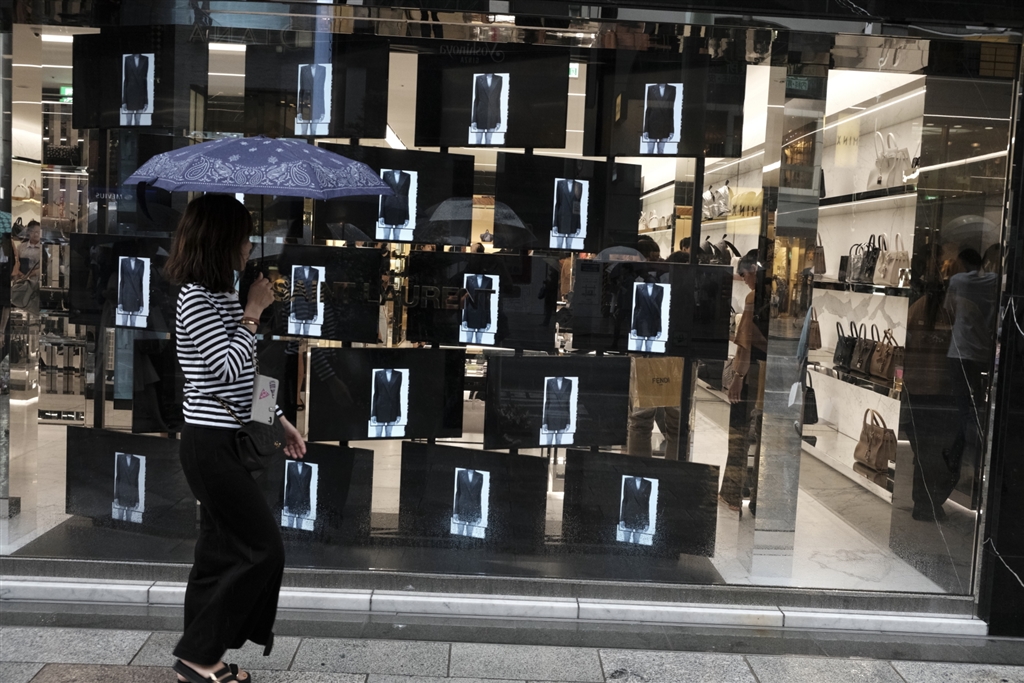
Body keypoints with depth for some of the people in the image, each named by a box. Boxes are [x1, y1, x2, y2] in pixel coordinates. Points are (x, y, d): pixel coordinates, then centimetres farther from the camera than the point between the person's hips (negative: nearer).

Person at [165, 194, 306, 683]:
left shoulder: (221, 295, 13)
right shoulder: (196, 298, -14)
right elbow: (227, 368, -22)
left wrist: (280, 420, 17)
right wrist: (254, 311, -12)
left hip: (223, 440, 9)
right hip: (210, 443, -9)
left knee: (221, 550, 13)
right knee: (262, 547, -4)